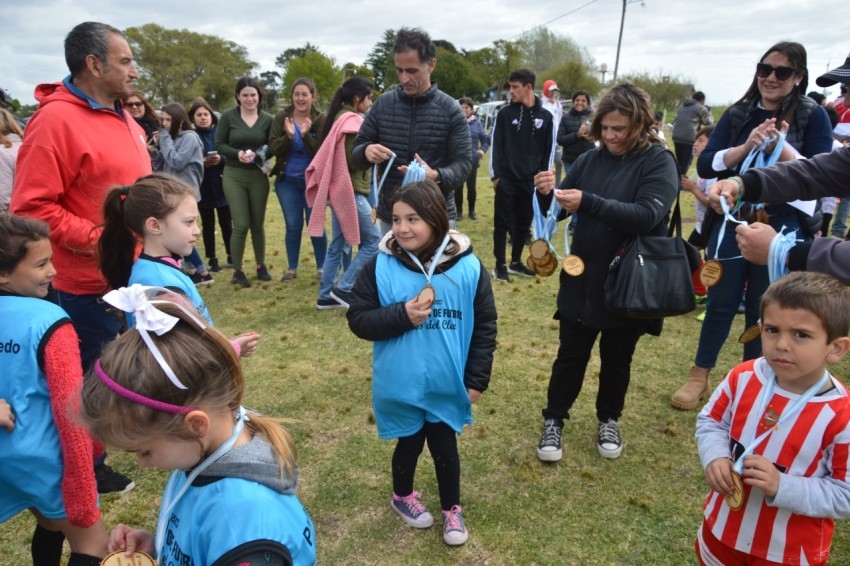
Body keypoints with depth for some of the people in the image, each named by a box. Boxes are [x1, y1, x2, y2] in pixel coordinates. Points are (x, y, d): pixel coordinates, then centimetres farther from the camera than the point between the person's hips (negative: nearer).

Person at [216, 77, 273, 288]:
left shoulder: (267, 119, 0)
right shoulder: (228, 116, -4)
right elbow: (219, 145, -1)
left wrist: (260, 154, -16)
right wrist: (237, 153, -18)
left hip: (259, 176, 2)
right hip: (234, 176, -2)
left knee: (258, 224, 11)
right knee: (241, 225, -6)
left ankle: (261, 266, 28)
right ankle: (237, 271, 9)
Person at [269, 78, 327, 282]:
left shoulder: (321, 119, -7)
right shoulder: (281, 117, -1)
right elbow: (273, 148, -8)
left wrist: (306, 135, -29)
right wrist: (288, 136, -26)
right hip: (287, 181, 2)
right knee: (293, 225, 8)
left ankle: (321, 267, 18)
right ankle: (292, 268, 21)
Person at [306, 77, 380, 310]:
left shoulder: (340, 117, 16)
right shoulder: (352, 121, -13)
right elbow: (353, 159, -20)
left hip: (340, 188, 10)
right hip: (350, 190, -10)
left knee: (338, 244, 12)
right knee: (374, 240, -4)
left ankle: (326, 295, 15)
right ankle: (343, 289, -1)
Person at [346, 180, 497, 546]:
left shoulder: (468, 267, -11)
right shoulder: (381, 266, -13)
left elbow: (485, 326, -3)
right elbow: (358, 319, -9)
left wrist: (477, 378, -2)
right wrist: (401, 315, -23)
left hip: (448, 385, 0)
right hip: (400, 385, 0)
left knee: (445, 447, 16)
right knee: (409, 443, 19)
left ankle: (451, 509, 41)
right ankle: (402, 497, 48)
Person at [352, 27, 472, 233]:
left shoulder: (450, 110, -5)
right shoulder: (383, 104, 2)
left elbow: (463, 164, -6)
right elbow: (356, 151, 7)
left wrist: (436, 176, -28)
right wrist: (366, 151, -18)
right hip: (390, 217, 2)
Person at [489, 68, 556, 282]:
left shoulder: (546, 117, 4)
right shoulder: (505, 114, -1)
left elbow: (549, 149, 8)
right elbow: (496, 145, -1)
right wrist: (495, 175, -6)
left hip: (531, 180, 2)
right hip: (506, 179, -2)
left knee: (524, 222, 10)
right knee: (502, 222, 1)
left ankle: (516, 262, 25)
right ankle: (500, 265, 11)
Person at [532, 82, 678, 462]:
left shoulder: (659, 162, -9)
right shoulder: (589, 160, 1)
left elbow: (647, 216, -25)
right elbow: (558, 211, 3)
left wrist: (587, 202, -33)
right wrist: (547, 195, -20)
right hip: (581, 280, 2)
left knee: (617, 359, 15)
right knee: (571, 355, 10)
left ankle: (609, 421, 37)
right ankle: (553, 420, 27)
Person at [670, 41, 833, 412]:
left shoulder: (813, 116, -1)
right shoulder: (737, 114, 4)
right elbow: (705, 165, -5)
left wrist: (781, 148, -23)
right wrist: (746, 147, -21)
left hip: (782, 230, -1)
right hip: (732, 224, 1)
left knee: (763, 310, 10)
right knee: (720, 303, 8)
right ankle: (698, 377, 24)